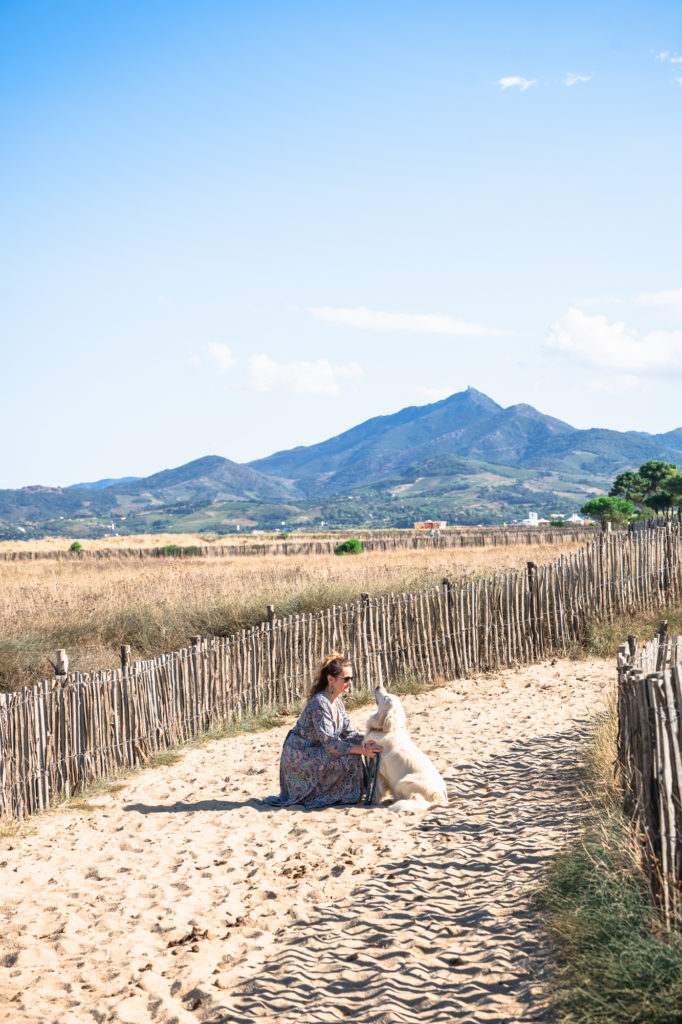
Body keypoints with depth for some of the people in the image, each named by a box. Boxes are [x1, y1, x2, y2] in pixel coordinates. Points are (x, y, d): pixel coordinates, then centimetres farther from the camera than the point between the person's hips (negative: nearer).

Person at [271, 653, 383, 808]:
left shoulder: (337, 702, 6)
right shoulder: (319, 703, -23)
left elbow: (349, 734, 5)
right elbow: (330, 743, -26)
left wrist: (367, 741, -14)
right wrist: (362, 750, -27)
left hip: (313, 753, 10)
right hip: (299, 758, -10)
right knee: (350, 757, -21)